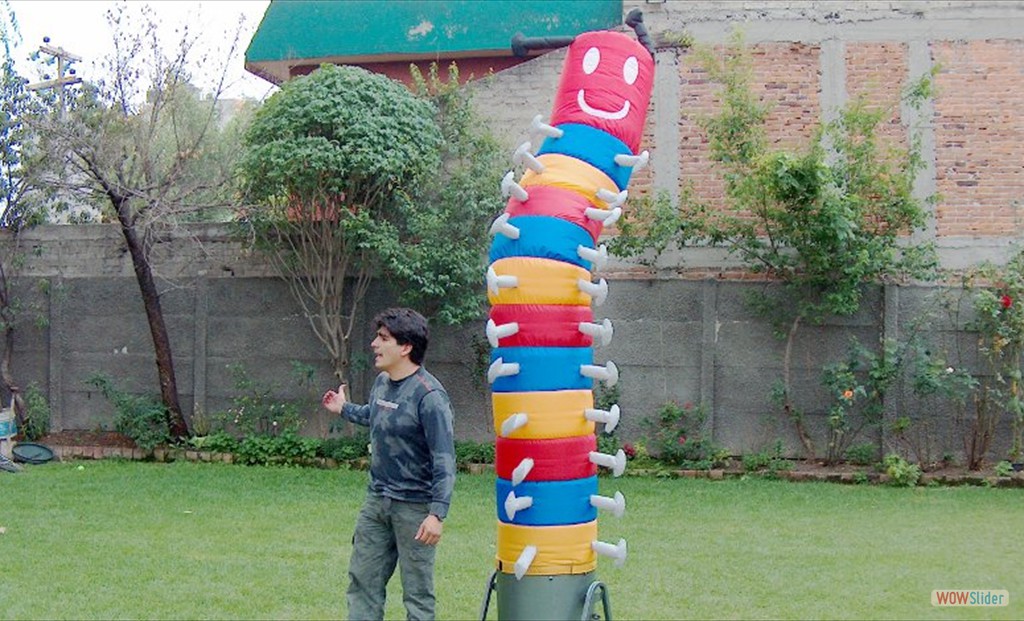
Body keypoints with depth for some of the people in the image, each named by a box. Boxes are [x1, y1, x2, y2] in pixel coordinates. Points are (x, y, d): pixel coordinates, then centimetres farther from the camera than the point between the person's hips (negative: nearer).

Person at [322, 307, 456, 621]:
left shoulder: (428, 395, -19)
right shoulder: (382, 382, 6)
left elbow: (444, 460, -22)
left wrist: (437, 513, -27)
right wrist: (344, 409, 38)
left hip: (414, 507, -8)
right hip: (377, 500, 8)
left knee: (417, 590, 1)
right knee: (363, 581, 12)